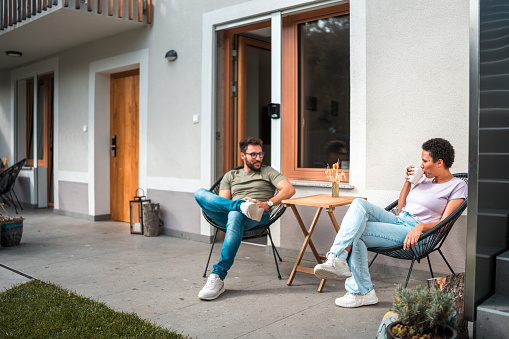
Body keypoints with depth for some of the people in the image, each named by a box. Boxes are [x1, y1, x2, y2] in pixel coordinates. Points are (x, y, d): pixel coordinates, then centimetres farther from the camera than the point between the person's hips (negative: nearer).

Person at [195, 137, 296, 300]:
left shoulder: (268, 172, 22)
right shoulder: (230, 176, 27)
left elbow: (290, 189, 4)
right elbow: (221, 201, 12)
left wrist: (267, 204, -12)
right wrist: (240, 202, -10)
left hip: (256, 218, -2)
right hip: (228, 215, 3)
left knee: (235, 215, -40)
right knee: (200, 193, -19)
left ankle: (218, 277, -42)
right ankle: (242, 206, -34)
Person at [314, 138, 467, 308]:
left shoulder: (457, 186, 3)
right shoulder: (426, 179, 23)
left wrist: (421, 227, -26)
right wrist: (408, 181, 16)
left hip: (414, 233, -7)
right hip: (397, 221, 7)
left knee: (355, 233, -24)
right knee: (359, 204, -22)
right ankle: (336, 259, -30)